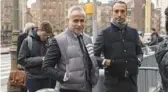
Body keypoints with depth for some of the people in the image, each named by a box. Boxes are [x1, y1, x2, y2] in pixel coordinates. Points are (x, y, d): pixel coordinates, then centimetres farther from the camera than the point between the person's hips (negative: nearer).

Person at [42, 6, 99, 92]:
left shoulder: (87, 39, 10)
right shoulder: (59, 40, -10)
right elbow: (46, 67, -11)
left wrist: (94, 77, 5)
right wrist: (65, 77, -21)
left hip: (87, 88, 7)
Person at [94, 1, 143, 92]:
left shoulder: (133, 32, 10)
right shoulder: (104, 33, -2)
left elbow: (139, 52, 20)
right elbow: (94, 56, -1)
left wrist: (138, 60, 0)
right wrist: (104, 62, -19)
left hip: (131, 81, 4)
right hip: (113, 82, -4)